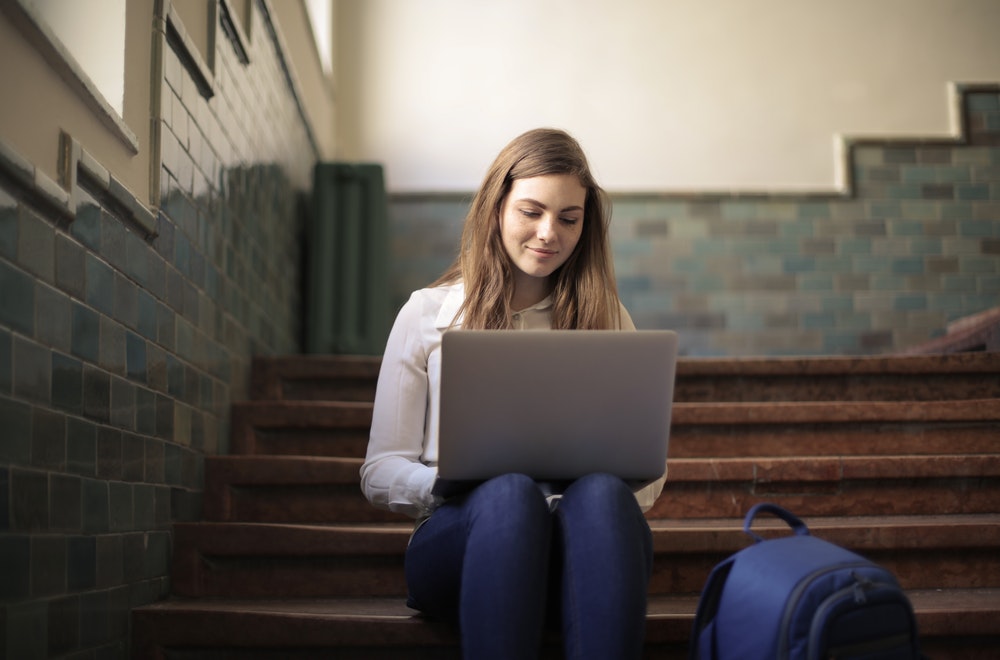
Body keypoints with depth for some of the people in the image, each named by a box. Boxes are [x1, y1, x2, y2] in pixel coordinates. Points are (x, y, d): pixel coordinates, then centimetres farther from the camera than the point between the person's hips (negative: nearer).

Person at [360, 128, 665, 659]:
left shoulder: (607, 318, 18)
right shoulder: (428, 312, 12)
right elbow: (380, 474, 10)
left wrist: (601, 477, -9)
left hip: (575, 554, 2)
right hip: (458, 535, -1)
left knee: (601, 494, -34)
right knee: (509, 493, -36)